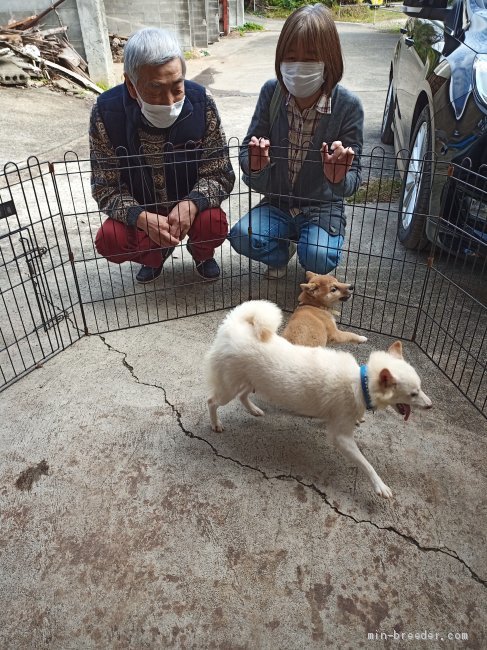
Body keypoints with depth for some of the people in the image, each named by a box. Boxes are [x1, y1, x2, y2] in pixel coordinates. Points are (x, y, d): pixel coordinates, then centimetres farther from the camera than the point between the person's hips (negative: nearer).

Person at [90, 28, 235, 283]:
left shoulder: (200, 102, -20)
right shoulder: (106, 112, -20)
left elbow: (220, 174, -15)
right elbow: (105, 187, -15)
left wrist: (191, 205, -36)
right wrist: (142, 219, -34)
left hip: (191, 205, 0)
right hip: (140, 211, 1)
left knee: (214, 224, -31)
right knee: (108, 241, -25)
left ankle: (201, 253, 10)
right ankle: (154, 255, 13)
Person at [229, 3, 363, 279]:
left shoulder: (348, 105, -16)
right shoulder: (272, 92, -9)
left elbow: (354, 177, -15)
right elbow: (247, 150, -7)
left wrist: (339, 178, -41)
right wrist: (255, 165, -32)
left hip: (323, 207, -1)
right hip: (277, 203, 2)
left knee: (318, 257, -28)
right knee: (242, 236, -25)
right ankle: (282, 250, 11)